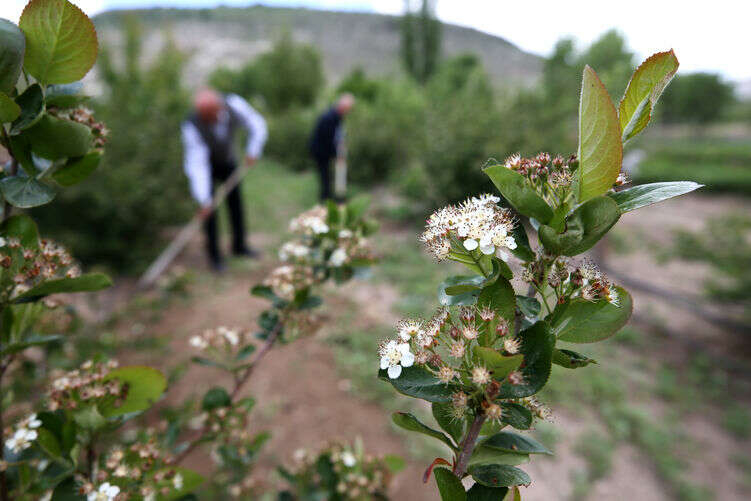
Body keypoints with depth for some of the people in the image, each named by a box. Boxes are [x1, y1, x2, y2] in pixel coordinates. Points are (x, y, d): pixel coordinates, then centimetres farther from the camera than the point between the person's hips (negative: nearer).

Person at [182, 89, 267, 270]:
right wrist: (204, 200, -45)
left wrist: (253, 151, -27)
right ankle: (214, 254, 9)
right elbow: (197, 166, -40)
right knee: (209, 209, -6)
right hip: (204, 162, -3)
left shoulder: (234, 104, -31)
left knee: (236, 201, 10)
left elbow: (257, 125, -15)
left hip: (227, 160, 4)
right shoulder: (192, 127, -37)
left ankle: (239, 245, 26)